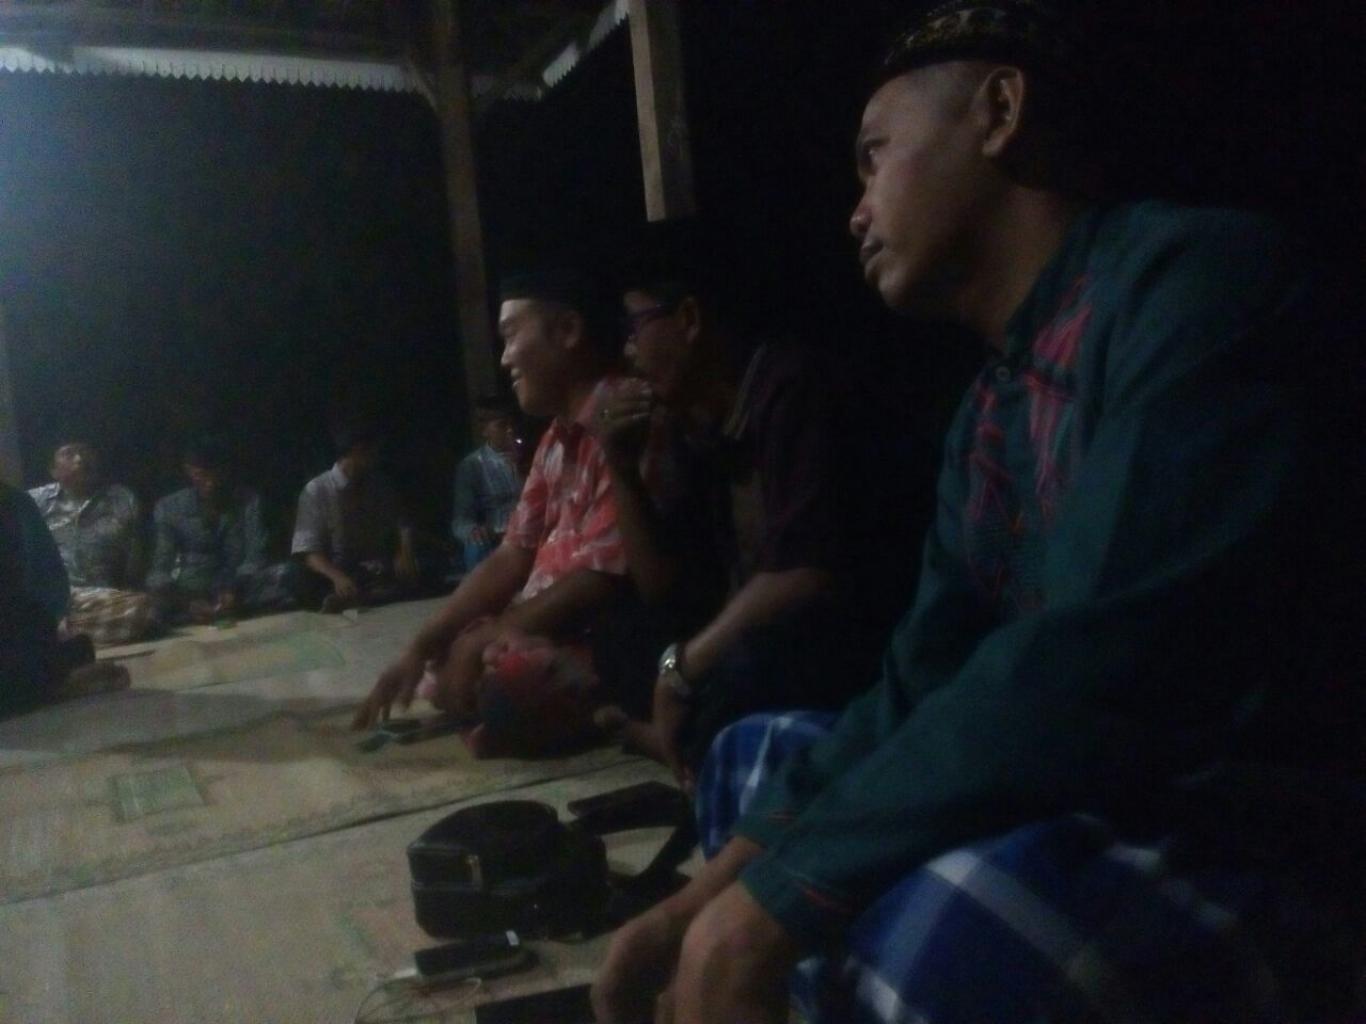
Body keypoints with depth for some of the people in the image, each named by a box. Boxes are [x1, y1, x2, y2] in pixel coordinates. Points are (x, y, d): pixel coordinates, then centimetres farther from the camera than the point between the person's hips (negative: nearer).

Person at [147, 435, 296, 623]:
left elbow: (254, 557, -8)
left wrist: (236, 591, -30)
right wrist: (187, 603, -31)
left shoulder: (248, 501, -2)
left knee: (284, 573, -29)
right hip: (190, 593, -1)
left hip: (239, 587, 1)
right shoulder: (169, 508, -4)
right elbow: (160, 569, -11)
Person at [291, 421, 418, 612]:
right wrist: (337, 576, -33)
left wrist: (404, 553, -15)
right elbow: (309, 550, -13)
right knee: (311, 587, -35)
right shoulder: (316, 490, -5)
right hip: (338, 570, -3)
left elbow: (402, 524, 9)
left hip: (379, 571, 3)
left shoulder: (380, 484, 7)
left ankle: (351, 600, -42)